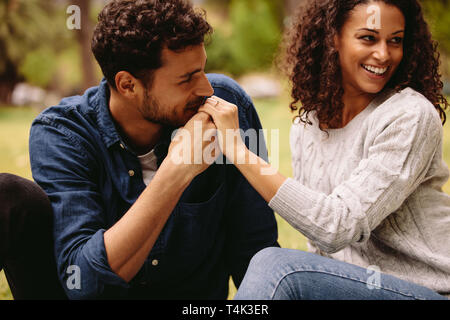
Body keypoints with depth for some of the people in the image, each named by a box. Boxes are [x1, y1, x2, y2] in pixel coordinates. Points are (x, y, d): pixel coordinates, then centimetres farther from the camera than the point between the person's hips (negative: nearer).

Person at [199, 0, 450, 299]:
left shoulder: (411, 117, -14)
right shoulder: (305, 129, 6)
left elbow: (340, 227, -23)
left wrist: (237, 149, -23)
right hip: (352, 284, 5)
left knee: (278, 265, -24)